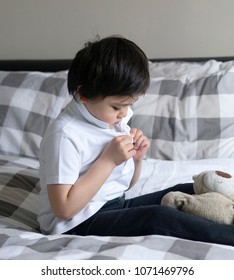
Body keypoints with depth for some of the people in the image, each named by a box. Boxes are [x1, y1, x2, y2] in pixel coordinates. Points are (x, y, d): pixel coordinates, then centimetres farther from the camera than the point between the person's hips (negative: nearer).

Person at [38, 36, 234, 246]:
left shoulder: (115, 120, 5)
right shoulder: (65, 135, -20)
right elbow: (64, 208, -25)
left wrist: (136, 158, -5)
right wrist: (109, 160, -23)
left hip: (117, 207, 9)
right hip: (78, 224, -9)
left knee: (189, 193, 0)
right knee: (158, 218, -27)